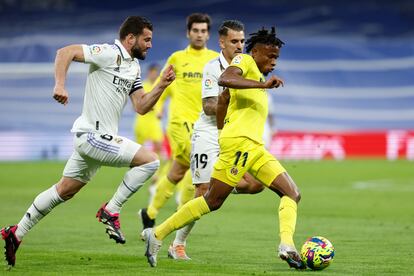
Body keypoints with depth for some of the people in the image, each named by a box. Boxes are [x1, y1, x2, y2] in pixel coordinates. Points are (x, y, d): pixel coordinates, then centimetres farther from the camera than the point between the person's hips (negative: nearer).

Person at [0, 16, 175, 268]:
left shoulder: (134, 67, 16)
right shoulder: (110, 53, -13)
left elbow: (141, 107, 14)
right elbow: (66, 52, -17)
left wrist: (161, 86, 1)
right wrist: (60, 84, -27)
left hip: (97, 137, 10)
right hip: (93, 135, -10)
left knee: (64, 191, 16)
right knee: (150, 161, -15)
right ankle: (111, 211, -5)